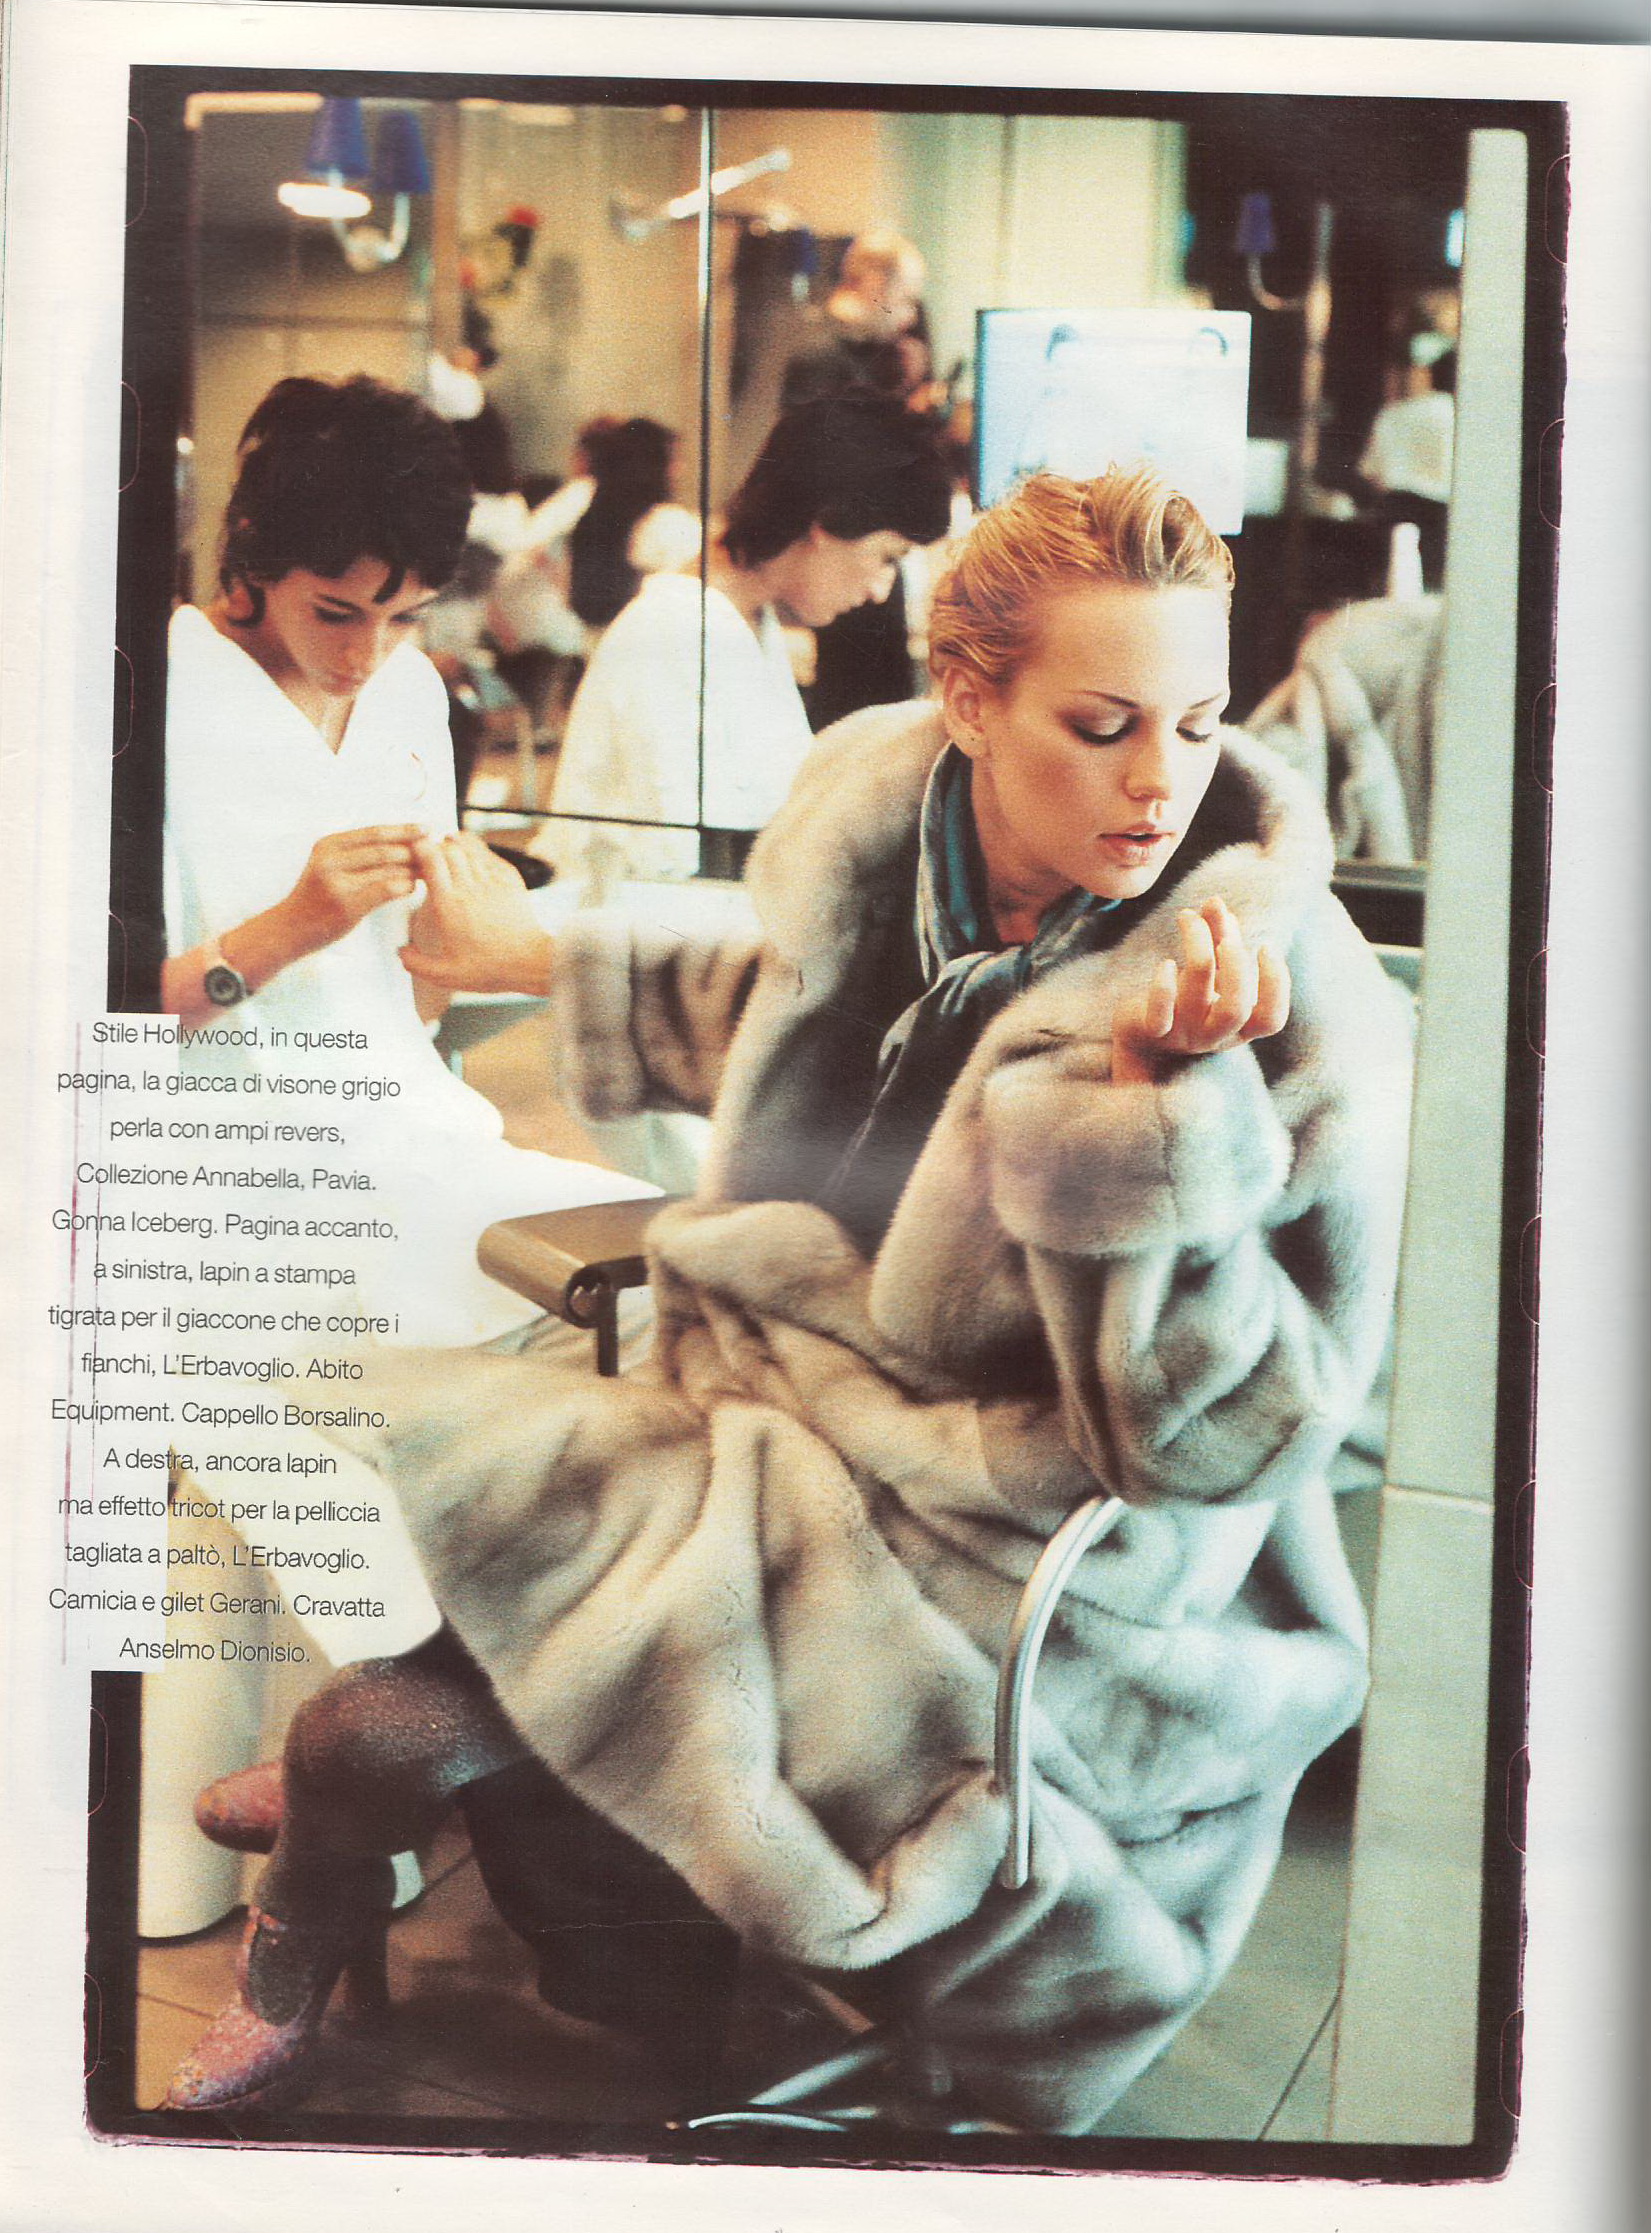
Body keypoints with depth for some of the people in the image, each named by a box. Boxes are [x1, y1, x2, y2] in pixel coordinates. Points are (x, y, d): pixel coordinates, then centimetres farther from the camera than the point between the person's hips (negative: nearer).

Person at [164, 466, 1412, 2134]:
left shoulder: (1295, 1013, -22)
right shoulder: (873, 799, -6)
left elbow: (1234, 1434, -21)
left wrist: (1162, 1104, -34)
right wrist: (555, 964, 22)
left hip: (1003, 1585, -6)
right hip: (780, 1408, 7)